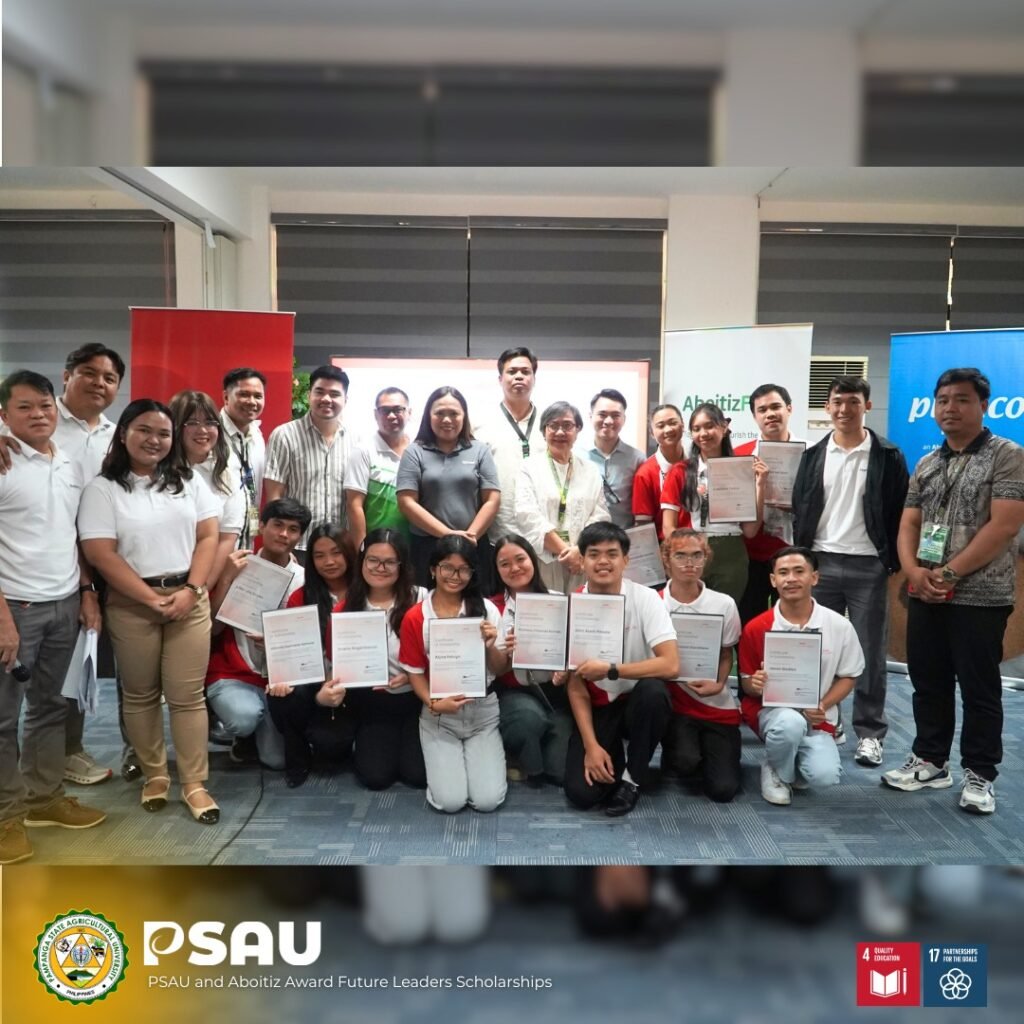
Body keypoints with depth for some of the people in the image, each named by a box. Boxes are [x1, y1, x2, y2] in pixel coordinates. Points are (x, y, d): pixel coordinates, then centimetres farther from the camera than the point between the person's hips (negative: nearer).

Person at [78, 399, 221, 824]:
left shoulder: (188, 480, 8)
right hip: (131, 604, -1)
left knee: (187, 694, 0)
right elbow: (100, 553, -9)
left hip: (189, 598, 1)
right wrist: (152, 598, -12)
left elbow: (208, 536, 4)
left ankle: (194, 784, 8)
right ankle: (154, 776, 24)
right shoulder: (103, 488, -2)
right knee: (141, 694, 9)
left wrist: (191, 590, -9)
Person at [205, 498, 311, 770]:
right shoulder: (236, 567, -4)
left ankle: (256, 729, 26)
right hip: (231, 674, -1)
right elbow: (213, 628, -10)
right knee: (244, 717, -32)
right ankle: (243, 732, 7)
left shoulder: (303, 580, -4)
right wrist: (227, 578, -19)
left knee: (277, 760, -8)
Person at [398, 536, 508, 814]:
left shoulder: (486, 609, -5)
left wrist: (490, 647, -22)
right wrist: (434, 704, -19)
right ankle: (443, 760, 20)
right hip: (439, 716, -1)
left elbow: (499, 670, -1)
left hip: (483, 711, 1)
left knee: (488, 800, -9)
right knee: (450, 801, -11)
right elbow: (415, 673, -1)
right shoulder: (415, 618, -7)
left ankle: (478, 756, 22)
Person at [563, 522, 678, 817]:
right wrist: (591, 745, -13)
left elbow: (670, 665, -25)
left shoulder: (646, 599, -15)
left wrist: (609, 670, -27)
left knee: (651, 691, -36)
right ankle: (615, 755, 18)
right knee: (581, 793, -18)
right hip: (598, 707, 1)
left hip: (638, 702, -1)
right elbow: (575, 684, -6)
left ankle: (632, 778, -10)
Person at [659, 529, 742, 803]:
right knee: (687, 761, -28)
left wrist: (718, 685, -11)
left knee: (723, 790, -7)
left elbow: (726, 655, 8)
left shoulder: (724, 605, -2)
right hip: (673, 701, -1)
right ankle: (677, 754, 10)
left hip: (717, 705, 1)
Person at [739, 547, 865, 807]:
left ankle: (794, 765, 15)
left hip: (817, 718, 2)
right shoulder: (756, 628, -9)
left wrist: (823, 706, -12)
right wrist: (754, 685, -23)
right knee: (790, 722, -37)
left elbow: (847, 677, 6)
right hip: (770, 710, -1)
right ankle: (775, 772, -2)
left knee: (824, 776, -25)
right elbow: (746, 682, 2)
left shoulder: (839, 626, -6)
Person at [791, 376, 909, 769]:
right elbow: (800, 510, 7)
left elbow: (899, 513, 0)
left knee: (870, 652, 4)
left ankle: (869, 732, 15)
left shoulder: (888, 456, -1)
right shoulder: (814, 455, 6)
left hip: (868, 566, -2)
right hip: (821, 562, 2)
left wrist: (894, 562, -5)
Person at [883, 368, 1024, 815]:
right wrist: (914, 571, -8)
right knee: (928, 682, 12)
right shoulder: (926, 464, 13)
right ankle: (929, 760, 26)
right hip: (925, 595, 6)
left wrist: (949, 574, -15)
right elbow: (908, 525, 11)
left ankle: (979, 775, 17)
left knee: (979, 688, 4)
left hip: (980, 596, -5)